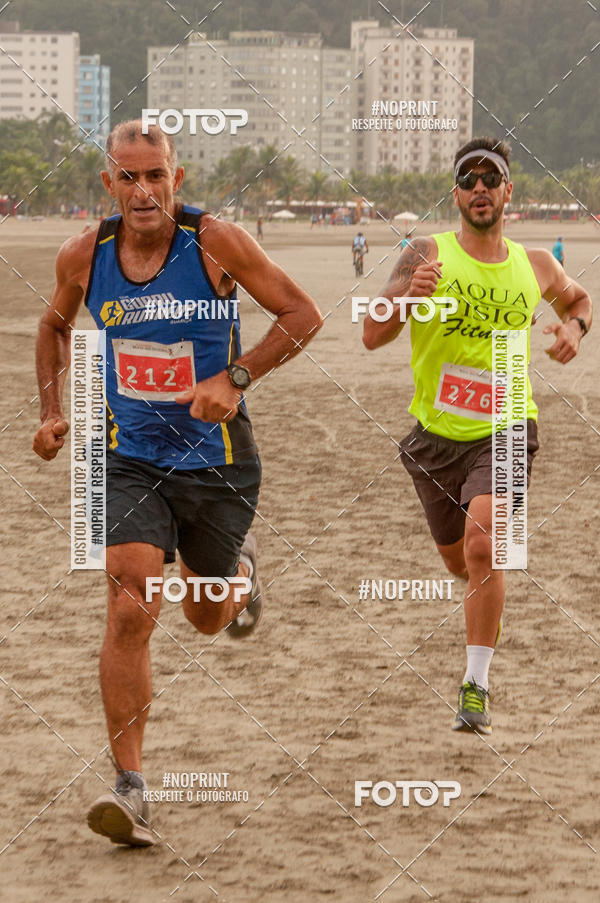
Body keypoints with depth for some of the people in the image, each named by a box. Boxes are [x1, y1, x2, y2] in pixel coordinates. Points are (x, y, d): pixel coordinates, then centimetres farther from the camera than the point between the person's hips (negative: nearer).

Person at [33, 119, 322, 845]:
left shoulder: (216, 242, -14)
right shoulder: (84, 256, -5)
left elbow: (302, 314, -9)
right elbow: (54, 326, 17)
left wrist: (233, 379, -20)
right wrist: (53, 412, 5)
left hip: (216, 462, 0)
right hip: (130, 460, 1)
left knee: (208, 619, 18)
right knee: (131, 612, -18)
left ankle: (238, 565, 57)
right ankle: (129, 788, -16)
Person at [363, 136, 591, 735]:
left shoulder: (534, 266, 1)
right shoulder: (428, 255, -7)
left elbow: (578, 299, 24)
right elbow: (372, 336, -14)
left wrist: (574, 327, 1)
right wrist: (407, 295, -33)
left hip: (502, 432, -1)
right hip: (436, 434, 1)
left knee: (482, 542, -24)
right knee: (459, 561, 18)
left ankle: (476, 685, -17)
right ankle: (490, 604, 56)